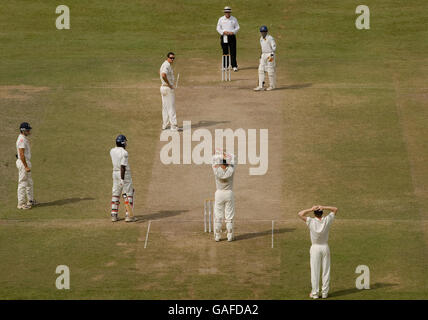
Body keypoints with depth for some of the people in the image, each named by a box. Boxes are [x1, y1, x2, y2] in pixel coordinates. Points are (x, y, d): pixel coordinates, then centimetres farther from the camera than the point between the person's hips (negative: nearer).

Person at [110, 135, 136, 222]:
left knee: (115, 194, 13)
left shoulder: (112, 151, 1)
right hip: (125, 174, -7)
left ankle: (114, 215, 12)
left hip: (115, 173, 7)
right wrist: (122, 179, -24)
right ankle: (128, 215, -1)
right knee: (129, 194, 2)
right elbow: (123, 166, -23)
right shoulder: (124, 153, -19)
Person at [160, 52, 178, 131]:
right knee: (171, 108, -7)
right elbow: (163, 75, -35)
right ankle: (173, 126, -7)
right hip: (168, 88, -10)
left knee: (165, 107, 15)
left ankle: (164, 125, 20)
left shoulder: (164, 64, 13)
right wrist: (169, 84, -22)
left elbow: (161, 73, 33)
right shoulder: (167, 65, -18)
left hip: (163, 87, 10)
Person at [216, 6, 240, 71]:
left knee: (233, 52, -7)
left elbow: (237, 27, 8)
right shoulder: (221, 19, 5)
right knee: (225, 52, 2)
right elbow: (218, 28, 4)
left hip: (232, 36, 0)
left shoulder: (234, 19, 6)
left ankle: (234, 66, -7)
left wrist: (233, 32, -11)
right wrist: (224, 32, -13)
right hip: (224, 37, 1)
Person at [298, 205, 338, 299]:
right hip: (325, 247, 2)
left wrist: (311, 209, -16)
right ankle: (325, 293, 12)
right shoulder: (327, 220, -10)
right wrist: (324, 207, -12)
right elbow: (335, 209, 2)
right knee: (326, 271, 9)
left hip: (315, 248, -2)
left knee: (315, 271, 3)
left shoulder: (311, 222, -16)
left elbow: (300, 214, -17)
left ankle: (315, 293, 5)